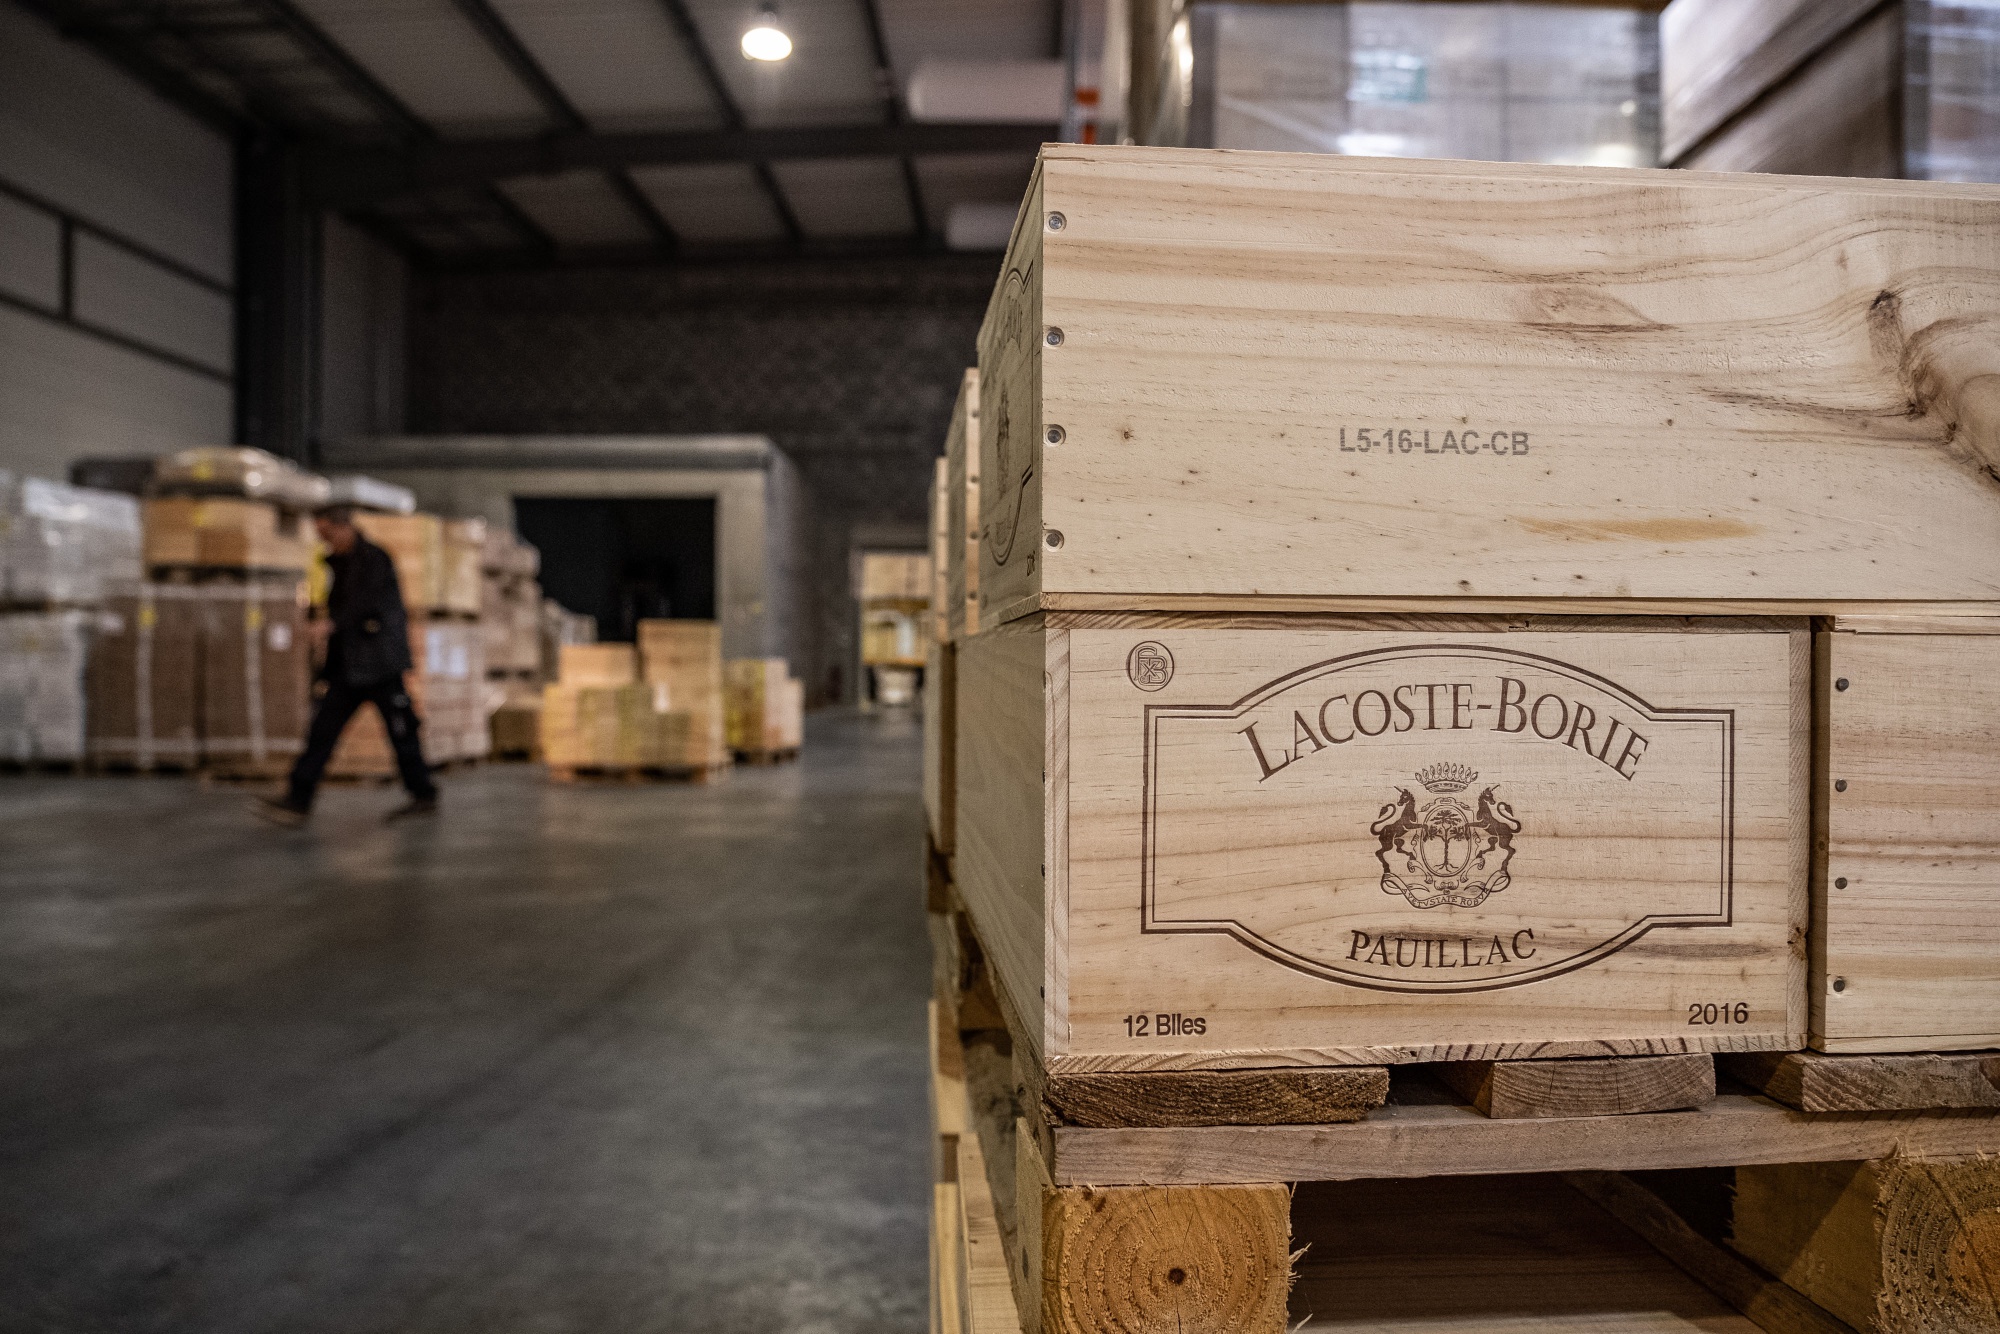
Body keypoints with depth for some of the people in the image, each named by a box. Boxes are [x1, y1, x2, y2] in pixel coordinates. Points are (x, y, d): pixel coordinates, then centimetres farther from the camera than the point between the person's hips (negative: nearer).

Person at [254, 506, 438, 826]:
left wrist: (333, 623, -38)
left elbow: (366, 600, -24)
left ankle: (424, 796, 11)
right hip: (349, 667, 8)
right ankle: (298, 800, 1)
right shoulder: (342, 562, 16)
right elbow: (340, 606, 20)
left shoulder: (374, 558, -10)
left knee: (401, 730, 0)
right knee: (323, 728, 2)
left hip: (379, 664, -8)